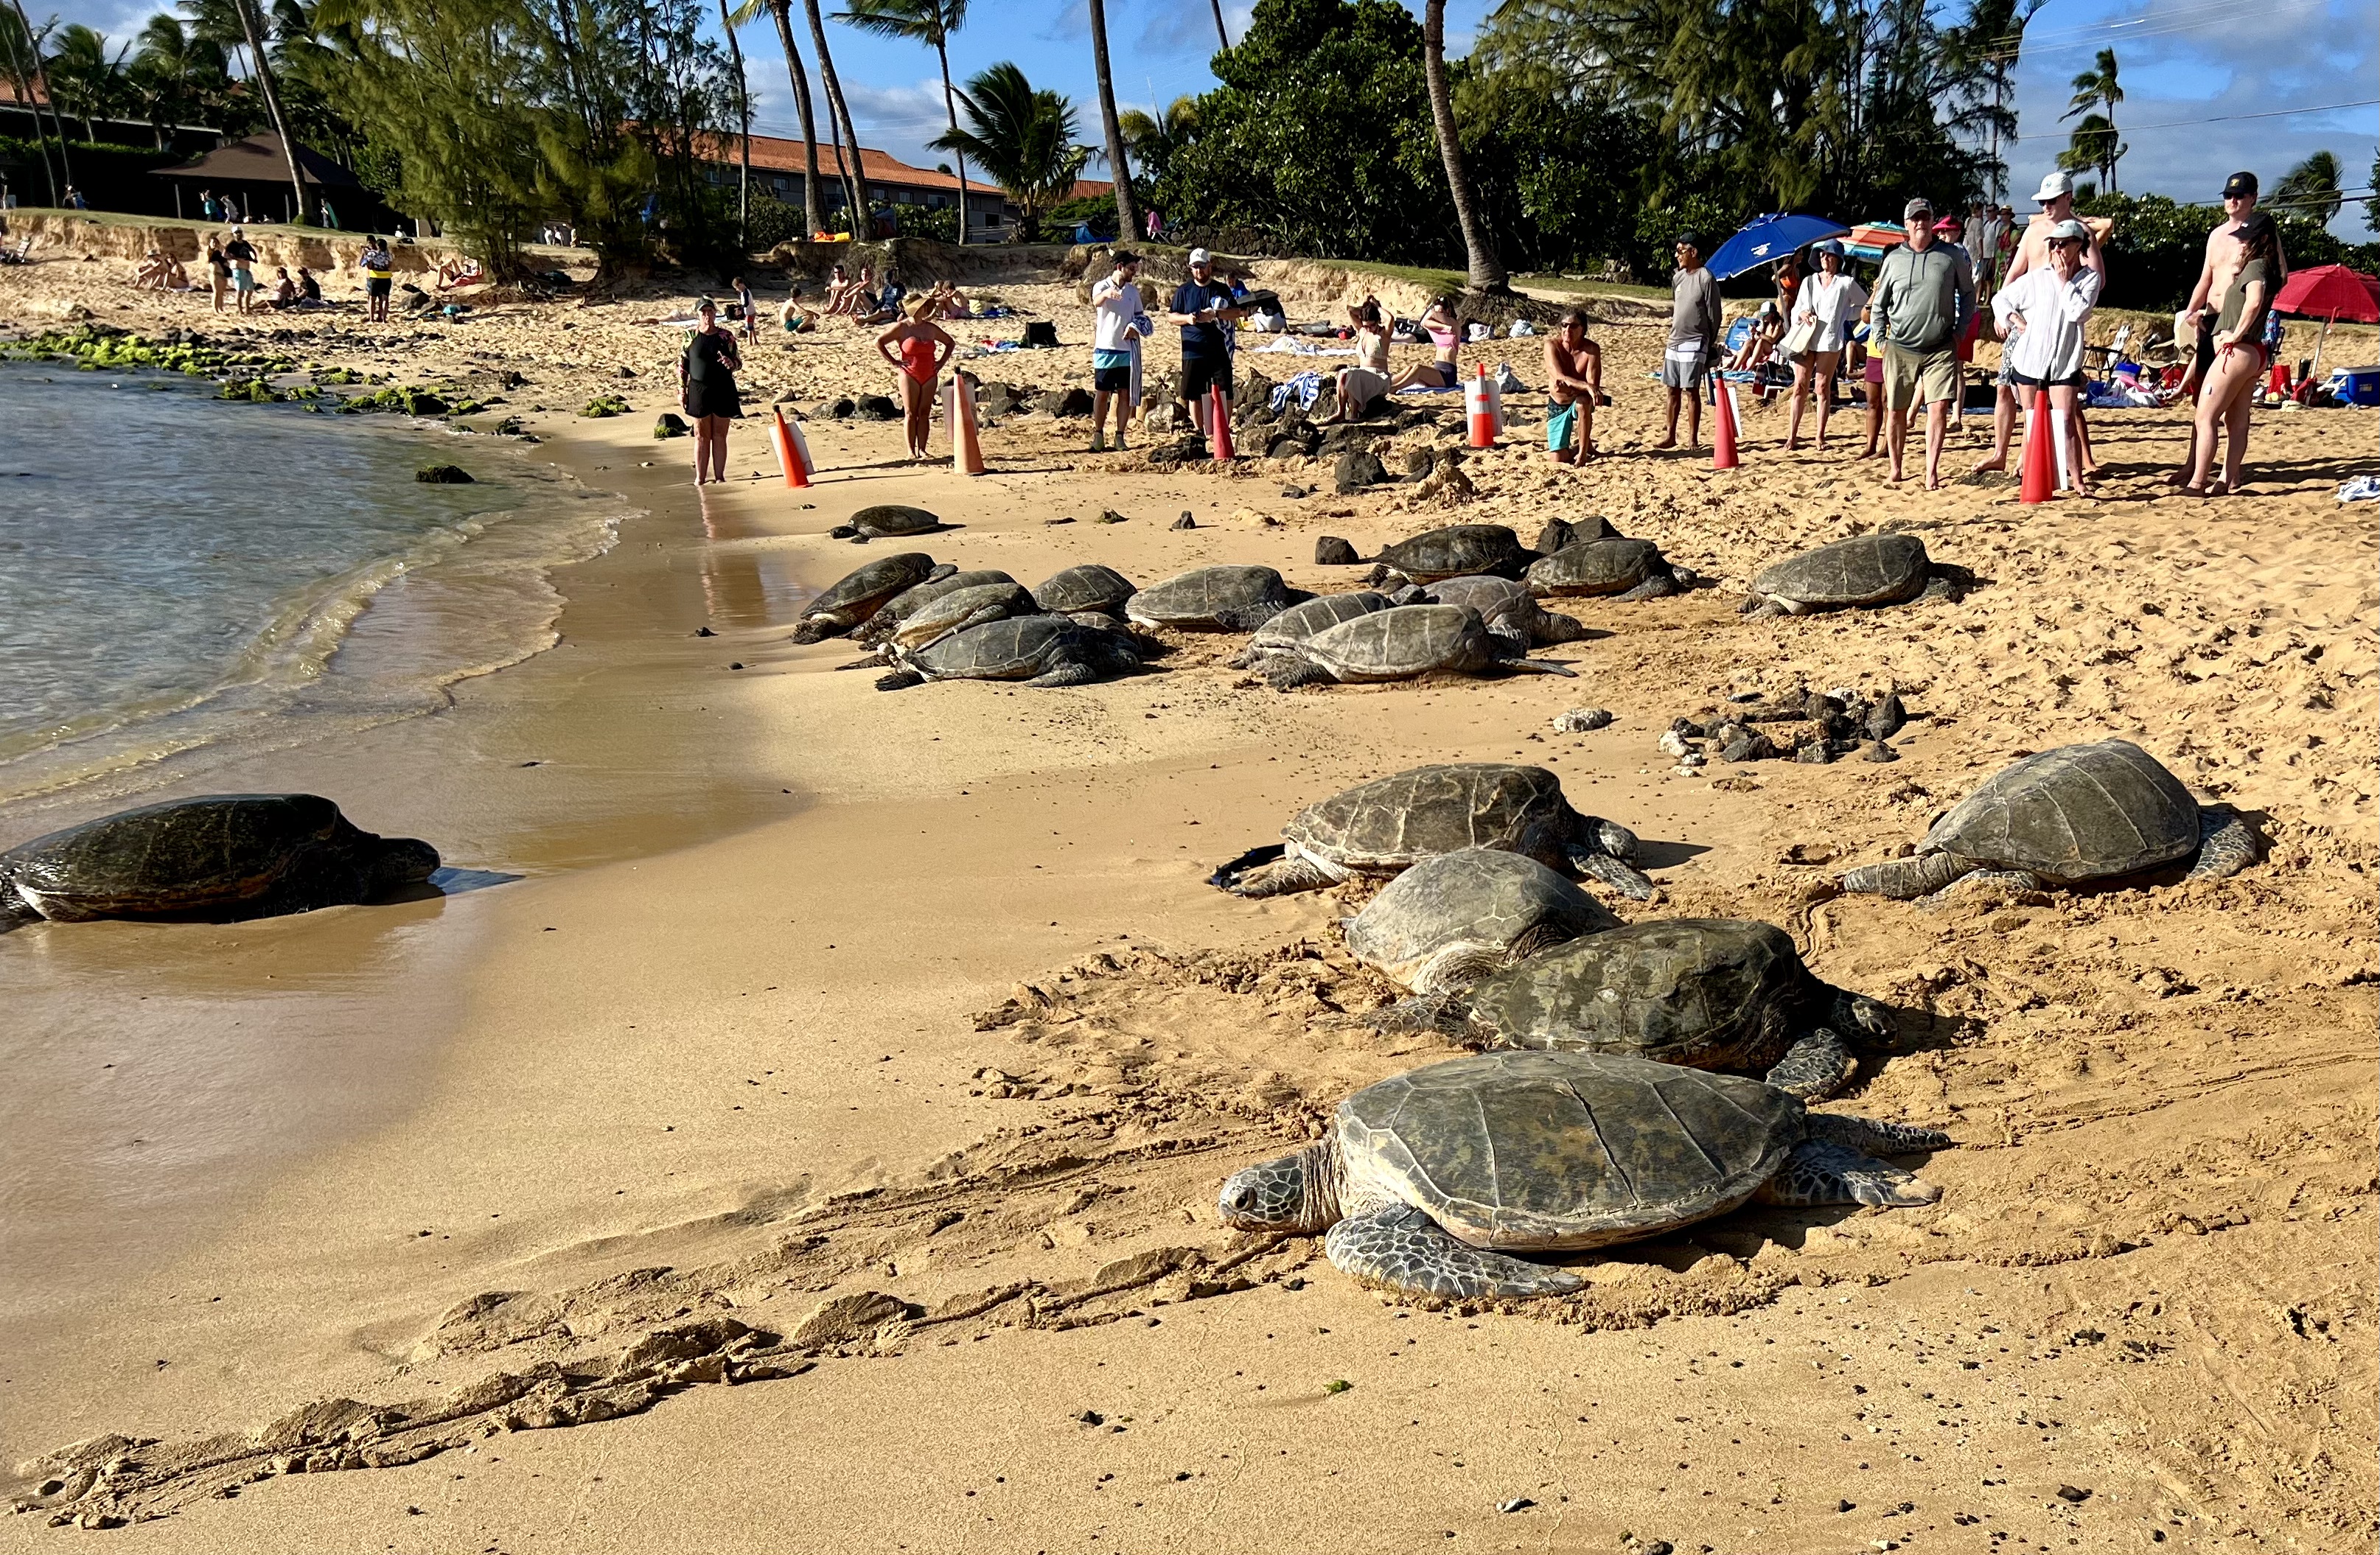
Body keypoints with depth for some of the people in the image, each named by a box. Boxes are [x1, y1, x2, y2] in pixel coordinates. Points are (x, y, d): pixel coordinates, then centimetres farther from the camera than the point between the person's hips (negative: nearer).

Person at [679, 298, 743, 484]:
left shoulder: (726, 336, 1)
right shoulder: (690, 336, 1)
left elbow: (739, 363, 5)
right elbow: (682, 366, 5)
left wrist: (731, 363, -18)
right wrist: (682, 389, 0)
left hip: (723, 391, 0)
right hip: (699, 391, 0)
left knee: (719, 436, 5)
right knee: (702, 436, 5)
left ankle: (719, 476, 12)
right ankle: (700, 477, 11)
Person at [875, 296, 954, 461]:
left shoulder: (931, 328, 10)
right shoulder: (902, 328, -3)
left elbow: (950, 343, 23)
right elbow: (879, 342, -7)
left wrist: (941, 362, 11)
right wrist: (893, 361, -9)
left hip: (929, 376, 4)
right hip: (910, 376, -4)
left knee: (925, 414, 2)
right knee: (910, 414, -4)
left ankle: (922, 449, 5)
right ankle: (911, 451, -2)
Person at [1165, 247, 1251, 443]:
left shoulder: (1222, 289, 7)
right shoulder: (1183, 291, 7)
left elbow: (1236, 313, 0)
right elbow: (1171, 317, 7)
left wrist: (1216, 314, -17)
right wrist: (1187, 318, -13)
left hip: (1219, 352, 0)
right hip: (1193, 352, 1)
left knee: (1225, 394, -3)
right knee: (1194, 395, 4)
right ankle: (1203, 432, 17)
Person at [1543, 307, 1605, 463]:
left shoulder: (1592, 349, -18)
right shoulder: (1552, 345, -16)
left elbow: (1594, 385, -25)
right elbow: (1560, 377, -29)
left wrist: (1569, 387, -44)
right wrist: (1586, 386, -46)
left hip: (1581, 403, -1)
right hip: (1558, 405, 1)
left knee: (1583, 401, -40)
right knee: (1559, 460, -7)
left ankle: (1583, 452, -22)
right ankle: (1585, 446, 29)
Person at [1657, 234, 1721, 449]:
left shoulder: (1706, 279, -10)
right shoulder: (1678, 277, 13)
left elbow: (1714, 316, -8)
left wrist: (1709, 346, -5)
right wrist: (1669, 342, 18)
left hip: (1694, 344, -7)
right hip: (1674, 343, 7)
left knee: (1691, 391, -5)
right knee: (1672, 390, 10)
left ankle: (1693, 439, 0)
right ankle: (1670, 436, 17)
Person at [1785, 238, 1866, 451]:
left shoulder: (1847, 283, 7)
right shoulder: (1809, 282, 16)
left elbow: (1865, 305, 15)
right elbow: (1796, 309, 17)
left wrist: (1844, 315, 3)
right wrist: (1802, 314, -6)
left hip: (1830, 339, -3)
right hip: (1806, 338, 3)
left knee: (1823, 387, -2)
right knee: (1800, 386, -1)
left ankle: (1820, 437, 3)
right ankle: (1792, 436, -1)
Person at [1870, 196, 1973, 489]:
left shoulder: (1951, 256, 4)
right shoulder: (1893, 259, 6)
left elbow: (1968, 295, 14)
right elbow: (1879, 305, 14)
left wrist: (1959, 332, 6)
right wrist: (1881, 340, 5)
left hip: (1941, 349, -1)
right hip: (1900, 349, 1)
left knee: (1938, 408, -13)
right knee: (1896, 412, 6)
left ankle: (1931, 472, -12)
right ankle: (1896, 467, 22)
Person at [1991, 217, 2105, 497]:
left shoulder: (2090, 278, 1)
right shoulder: (2037, 277, 3)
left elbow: (2079, 311, -14)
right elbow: (2000, 299, 9)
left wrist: (2065, 280, -10)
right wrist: (2014, 320, -6)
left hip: (2065, 362, -2)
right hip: (2029, 359, 2)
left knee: (2066, 422, -10)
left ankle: (2078, 480, -6)